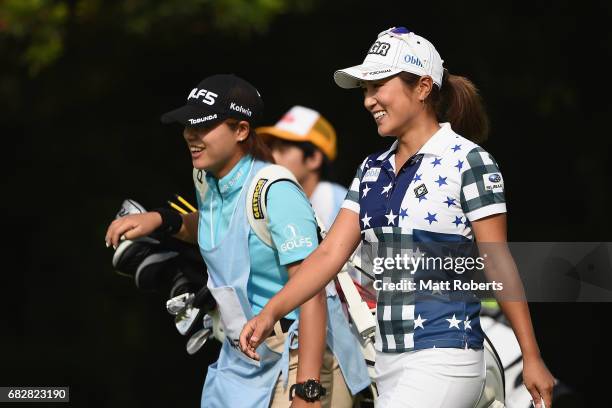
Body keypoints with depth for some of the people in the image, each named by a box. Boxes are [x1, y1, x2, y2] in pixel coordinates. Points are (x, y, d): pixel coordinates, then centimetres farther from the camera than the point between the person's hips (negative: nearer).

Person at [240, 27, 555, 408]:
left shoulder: (468, 161, -6)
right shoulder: (373, 169, 14)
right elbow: (331, 252, 7)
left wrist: (531, 358, -7)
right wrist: (271, 311, -6)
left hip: (444, 361, -7)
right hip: (390, 363, 7)